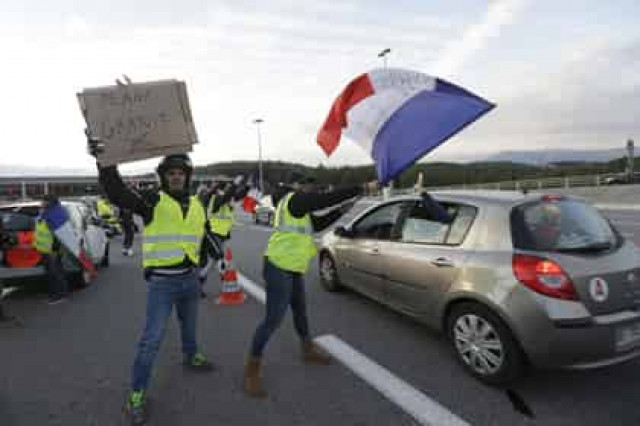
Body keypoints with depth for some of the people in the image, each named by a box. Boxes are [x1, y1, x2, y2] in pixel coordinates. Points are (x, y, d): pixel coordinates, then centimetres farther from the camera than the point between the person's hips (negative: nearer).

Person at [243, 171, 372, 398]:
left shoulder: (299, 205, 15)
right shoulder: (295, 199, -15)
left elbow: (317, 224, 20)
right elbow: (327, 198, -20)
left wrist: (340, 211, 9)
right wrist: (359, 189, -12)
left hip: (292, 268, 11)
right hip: (279, 267, -11)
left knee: (300, 311, 24)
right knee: (273, 320, -8)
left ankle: (308, 351, 44)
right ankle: (251, 372, 3)